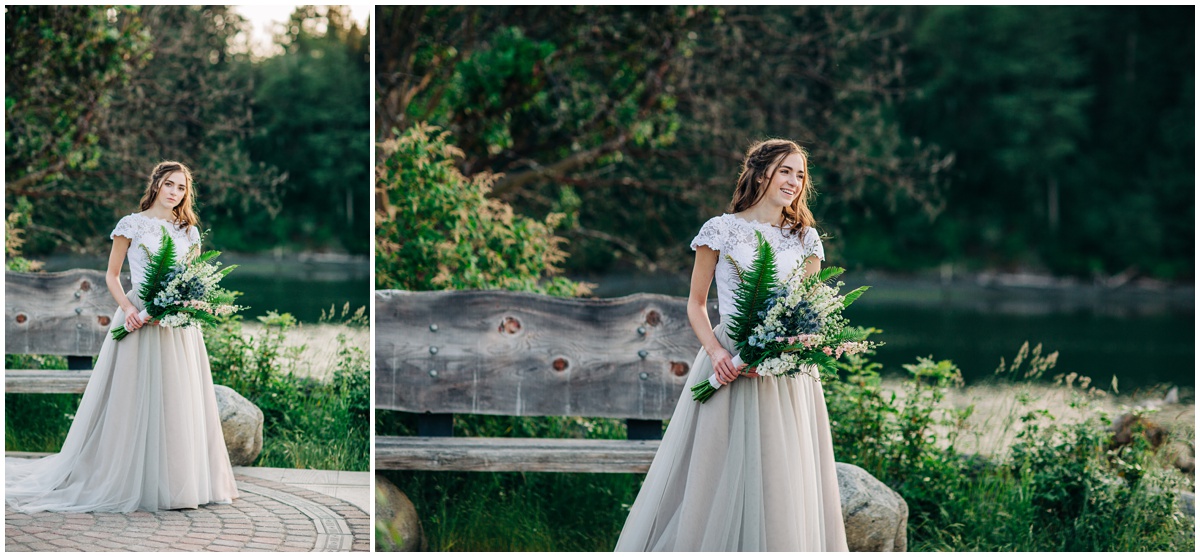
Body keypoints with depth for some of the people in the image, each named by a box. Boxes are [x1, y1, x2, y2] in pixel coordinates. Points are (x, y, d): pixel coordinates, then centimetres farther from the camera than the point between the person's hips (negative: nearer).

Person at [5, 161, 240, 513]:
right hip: (141, 319, -4)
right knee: (138, 401, -6)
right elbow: (112, 276, 3)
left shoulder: (189, 231, 13)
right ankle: (136, 483, 0)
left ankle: (181, 482, 7)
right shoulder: (132, 226, 2)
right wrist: (127, 308, -13)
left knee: (181, 401, 2)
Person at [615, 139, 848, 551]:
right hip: (729, 363, -3)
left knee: (782, 482, 2)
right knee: (718, 477, -2)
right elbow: (696, 304, 4)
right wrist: (716, 351, -13)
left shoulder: (806, 239, 9)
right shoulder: (721, 230, 1)